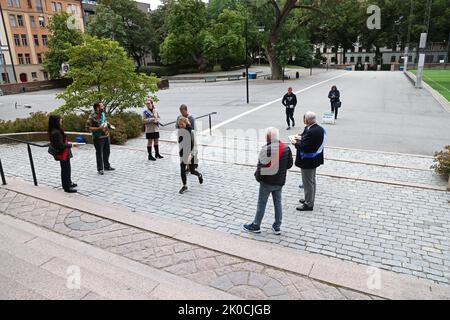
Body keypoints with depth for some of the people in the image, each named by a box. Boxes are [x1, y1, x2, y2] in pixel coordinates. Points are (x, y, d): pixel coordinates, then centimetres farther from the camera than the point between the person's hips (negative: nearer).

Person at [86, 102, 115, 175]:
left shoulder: (103, 113, 6)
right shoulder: (92, 117, -18)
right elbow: (88, 127, -19)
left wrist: (109, 125, 3)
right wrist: (98, 128, -27)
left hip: (106, 136, 8)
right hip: (98, 138, -8)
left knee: (107, 152, 18)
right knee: (99, 153, 4)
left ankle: (107, 166, 35)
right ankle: (100, 169, 17)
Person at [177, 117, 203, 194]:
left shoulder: (191, 131, -16)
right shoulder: (179, 131, 1)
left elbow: (194, 144, -16)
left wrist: (192, 154, -27)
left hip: (190, 154, -4)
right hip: (183, 154, 4)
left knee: (192, 171, 4)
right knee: (182, 170, -1)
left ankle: (199, 175, 39)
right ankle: (185, 186, 14)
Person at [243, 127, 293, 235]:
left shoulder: (266, 149, -22)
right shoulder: (286, 148, -2)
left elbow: (261, 166, -21)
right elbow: (289, 164, 5)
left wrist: (258, 177, -4)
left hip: (267, 182, -5)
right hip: (280, 182, 6)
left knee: (261, 204, 7)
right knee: (278, 203, 16)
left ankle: (256, 226, 20)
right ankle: (277, 227, 24)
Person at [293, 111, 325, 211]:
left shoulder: (311, 132, -29)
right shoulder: (320, 129, 1)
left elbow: (304, 147, -30)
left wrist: (296, 143, -12)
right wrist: (301, 139, 2)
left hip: (308, 161, -10)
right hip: (314, 159, 10)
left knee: (308, 182, 3)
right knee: (311, 181, 23)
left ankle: (308, 204, 16)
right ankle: (309, 199, 39)